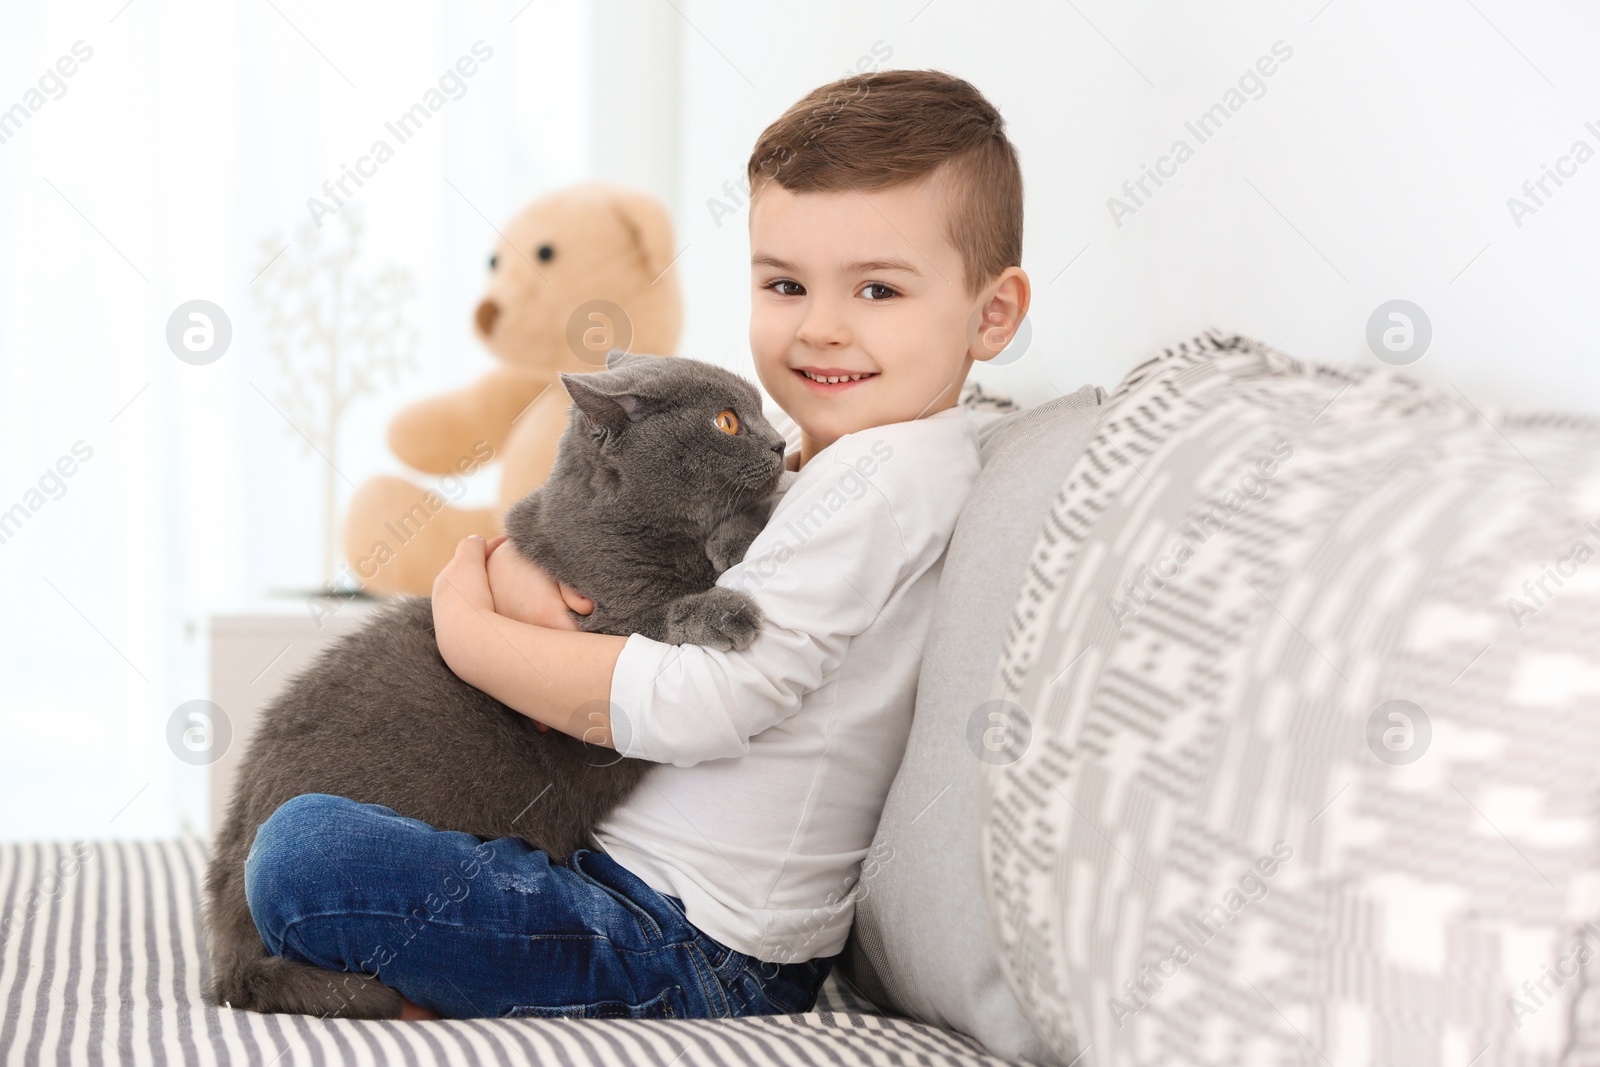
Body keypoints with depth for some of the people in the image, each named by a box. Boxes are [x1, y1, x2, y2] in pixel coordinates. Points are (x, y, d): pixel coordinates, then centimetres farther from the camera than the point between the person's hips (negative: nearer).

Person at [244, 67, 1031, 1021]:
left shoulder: (884, 476, -19)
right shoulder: (816, 465, 12)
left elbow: (692, 705, -25)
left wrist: (466, 623, -14)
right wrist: (517, 560, -10)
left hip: (691, 952, -11)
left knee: (303, 853, -22)